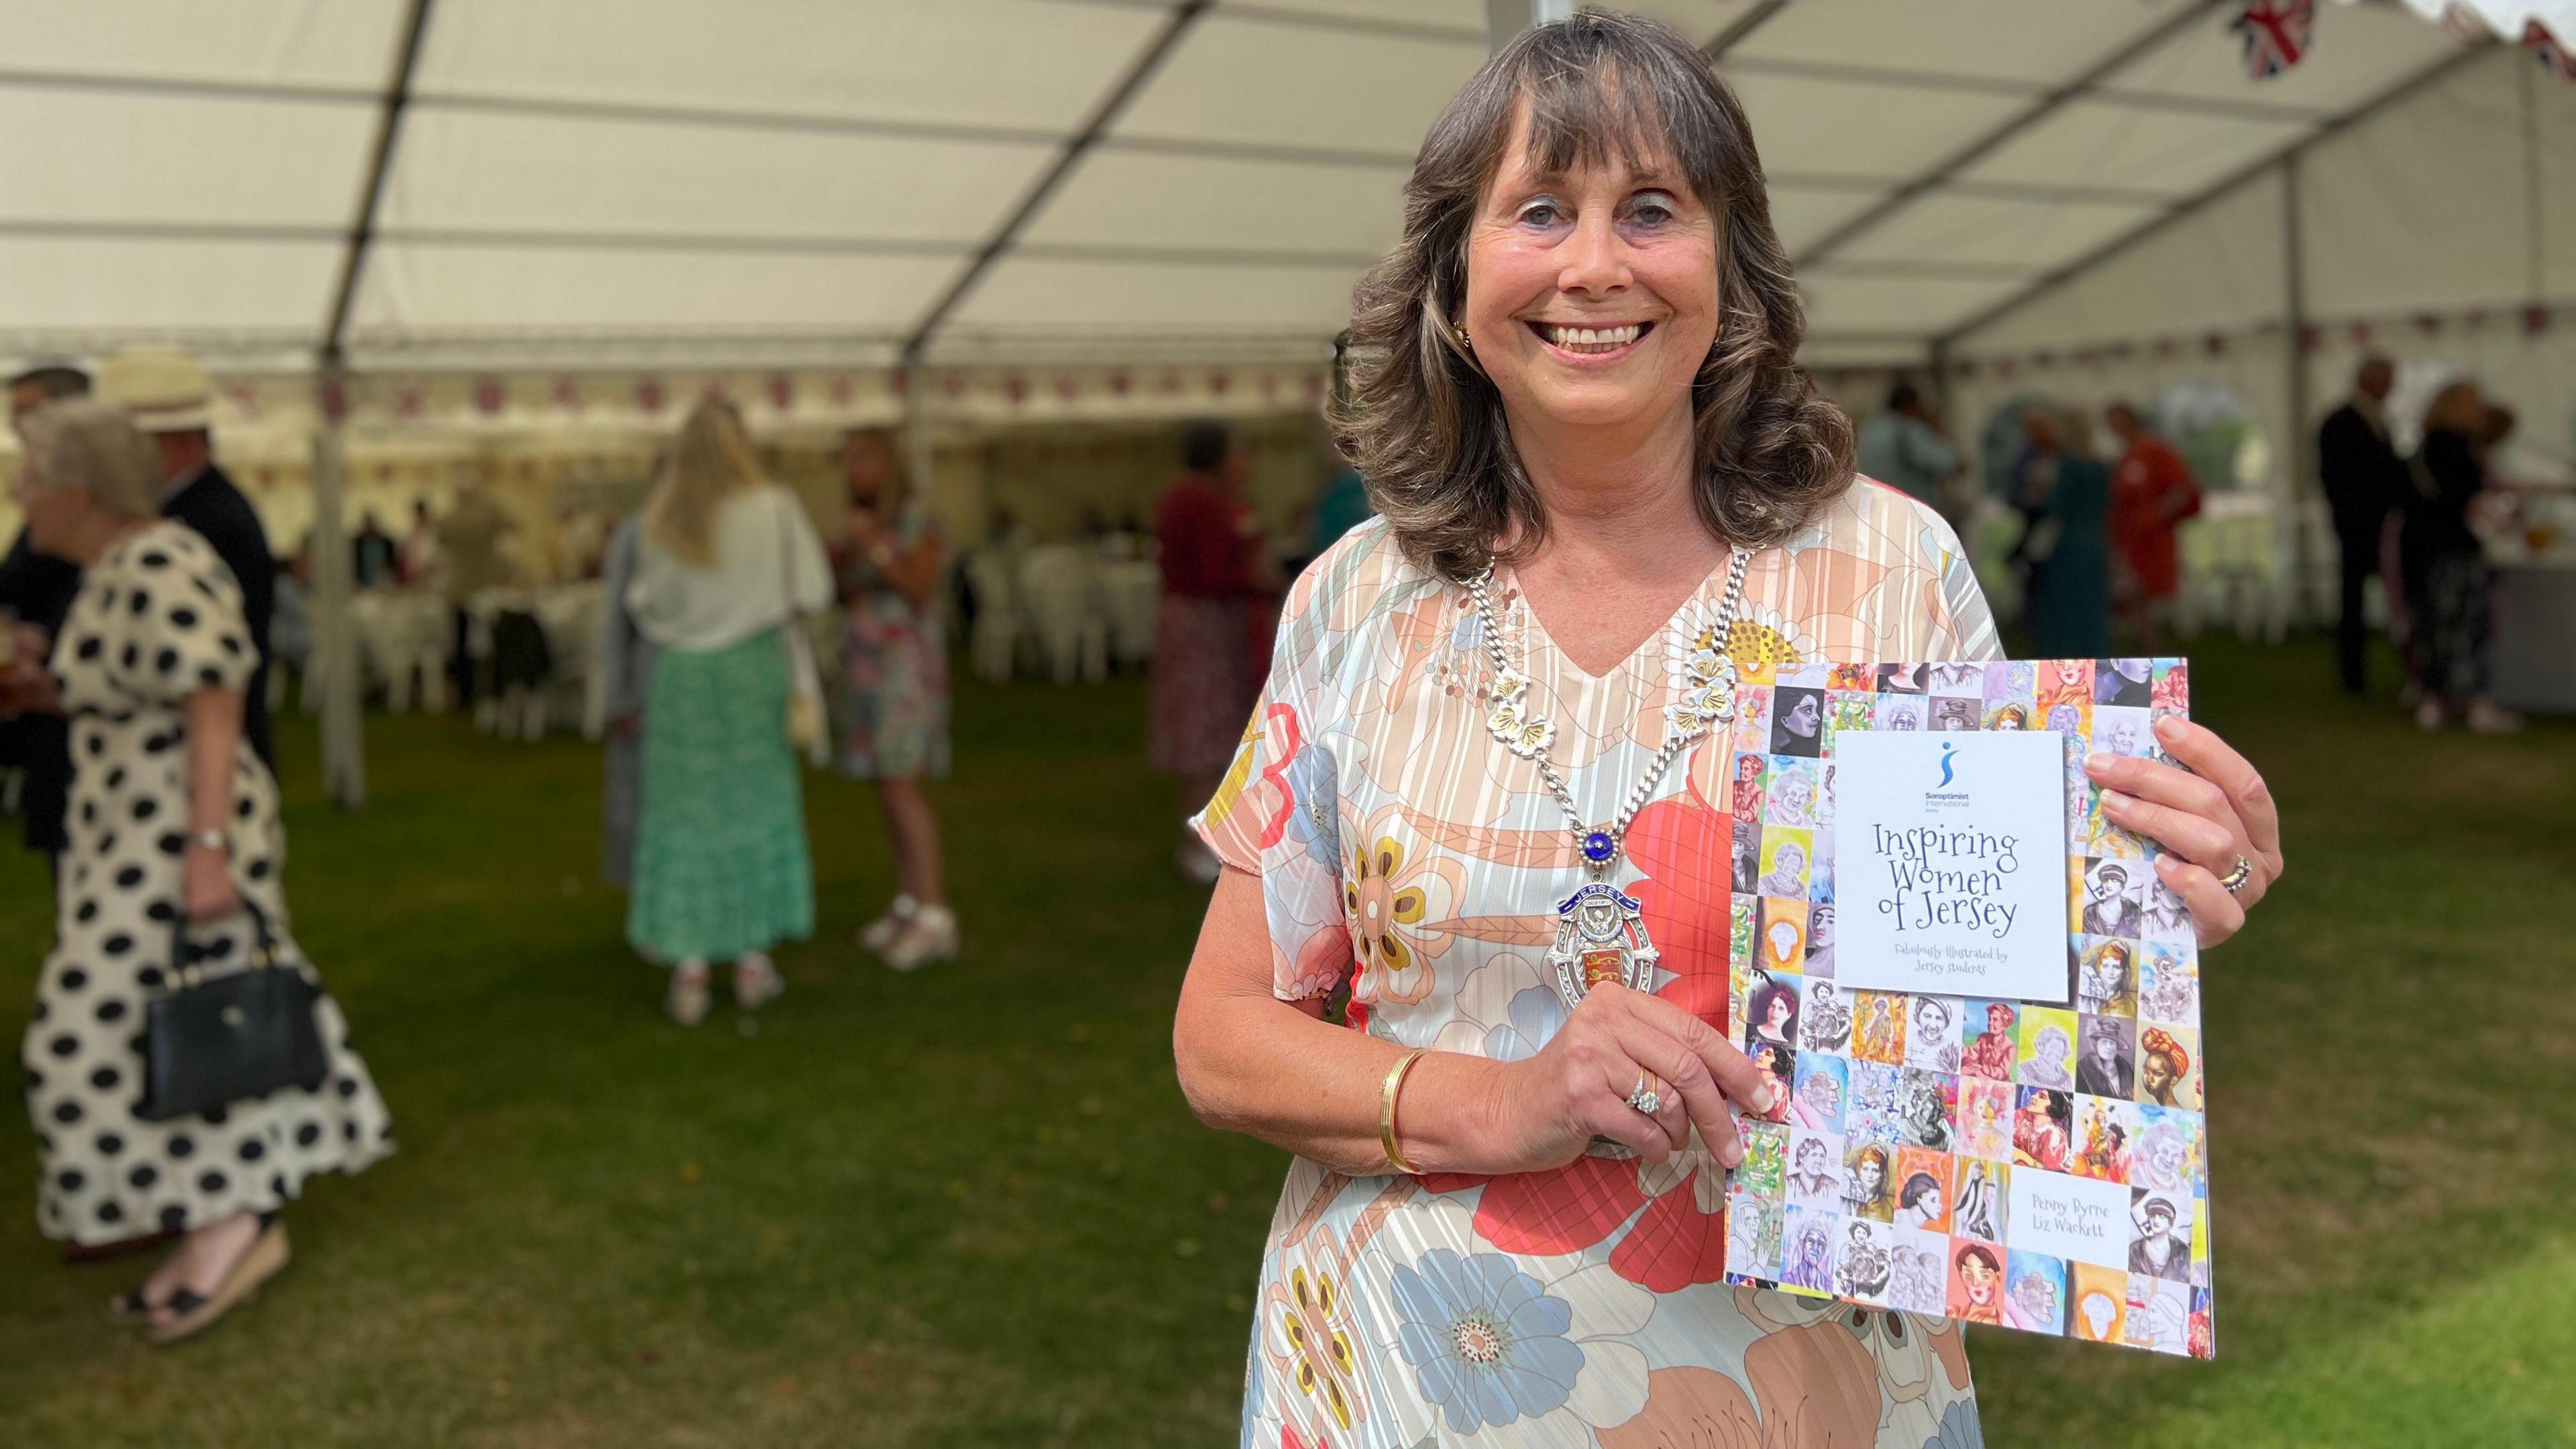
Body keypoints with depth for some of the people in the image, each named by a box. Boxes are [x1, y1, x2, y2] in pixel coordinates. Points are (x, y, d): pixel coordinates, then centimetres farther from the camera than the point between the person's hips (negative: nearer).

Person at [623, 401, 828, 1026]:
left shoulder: (660, 520, -4)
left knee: (683, 818, 7)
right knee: (758, 811, 12)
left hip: (680, 675, 1)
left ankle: (689, 972, 6)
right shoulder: (774, 508, -9)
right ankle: (753, 962, 17)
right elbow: (810, 592, -7)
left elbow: (645, 603, 1)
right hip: (751, 668, -1)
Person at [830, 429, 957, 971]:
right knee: (889, 787, 8)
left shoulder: (916, 517, -10)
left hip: (906, 662, -8)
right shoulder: (859, 520, 13)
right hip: (866, 661, 8)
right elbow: (846, 596, 16)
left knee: (901, 786, -14)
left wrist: (875, 548, -23)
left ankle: (935, 914, -13)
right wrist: (837, 560, -2)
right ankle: (907, 902, 14)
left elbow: (921, 591, -16)